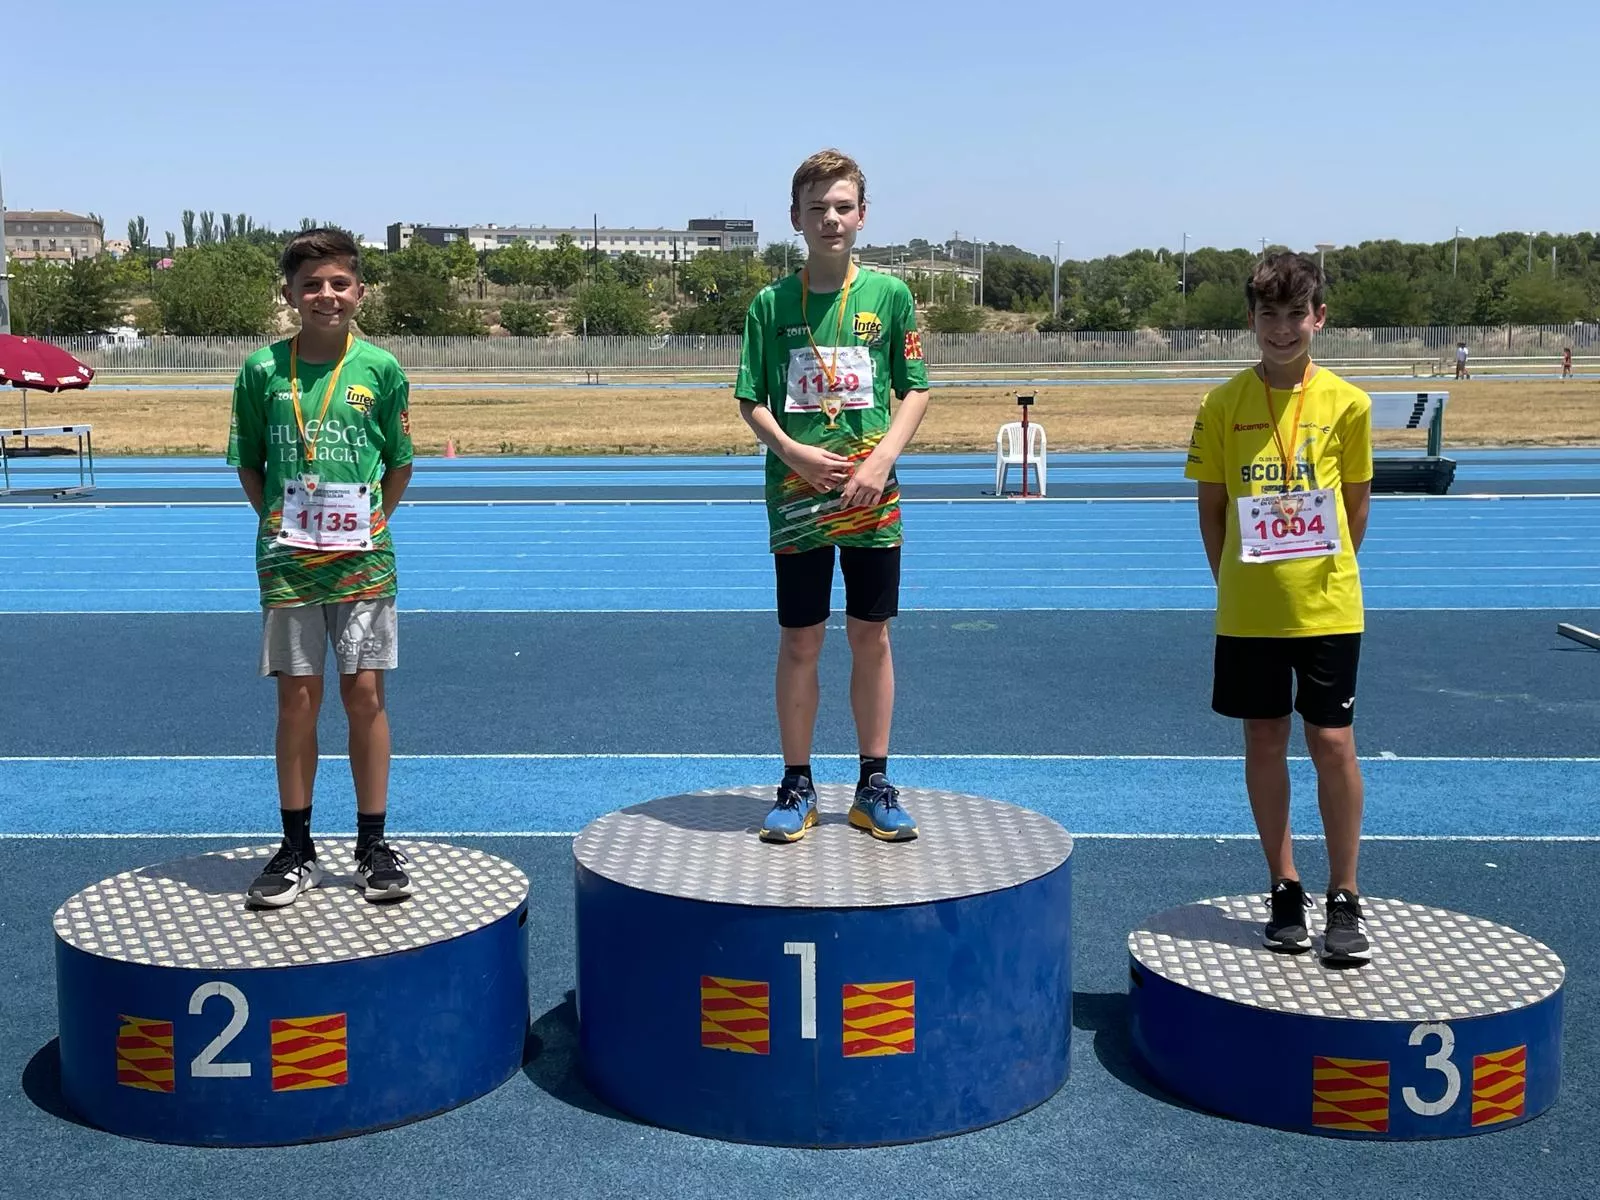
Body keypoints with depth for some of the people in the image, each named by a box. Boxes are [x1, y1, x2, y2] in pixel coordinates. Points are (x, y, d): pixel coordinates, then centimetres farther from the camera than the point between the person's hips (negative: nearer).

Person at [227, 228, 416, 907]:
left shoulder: (380, 369, -1)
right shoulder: (262, 371, 0)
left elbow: (400, 462, 7)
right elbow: (249, 464, 9)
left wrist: (371, 521, -2)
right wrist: (274, 518, -2)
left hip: (363, 560, 0)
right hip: (286, 562, 1)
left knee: (365, 696, 2)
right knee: (297, 700, 5)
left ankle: (373, 848, 13)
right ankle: (296, 852, 15)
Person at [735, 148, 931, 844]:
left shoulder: (889, 295, 2)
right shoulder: (772, 304, 1)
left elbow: (915, 390, 4)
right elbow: (751, 401, 3)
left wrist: (882, 459, -10)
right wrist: (794, 452, -13)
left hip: (872, 497, 1)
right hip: (796, 497, 0)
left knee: (871, 635, 7)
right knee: (800, 641, 5)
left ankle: (874, 785, 18)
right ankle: (797, 787, 16)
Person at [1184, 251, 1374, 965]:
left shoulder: (1345, 403, -2)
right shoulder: (1224, 405, 0)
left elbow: (1357, 503, 6)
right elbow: (1211, 504, 6)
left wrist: (1327, 572, 5)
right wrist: (1233, 581, 4)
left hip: (1327, 606, -1)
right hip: (1247, 609, 1)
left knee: (1332, 743, 0)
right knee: (1264, 742, 9)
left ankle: (1343, 901, 13)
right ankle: (1284, 890, 22)